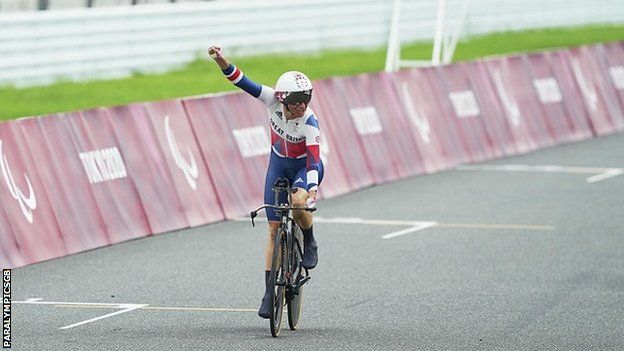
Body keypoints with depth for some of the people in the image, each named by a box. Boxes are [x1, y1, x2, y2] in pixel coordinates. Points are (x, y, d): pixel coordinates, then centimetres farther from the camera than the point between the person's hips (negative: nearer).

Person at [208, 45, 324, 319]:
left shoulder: (309, 122, -31)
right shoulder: (273, 100, -23)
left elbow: (313, 160, -36)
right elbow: (239, 80, -26)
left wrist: (313, 190, -51)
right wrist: (219, 59, -41)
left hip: (305, 166, -3)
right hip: (279, 164, 3)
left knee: (298, 201, -37)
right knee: (274, 229, -1)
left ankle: (309, 243, -5)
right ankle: (270, 292, 2)